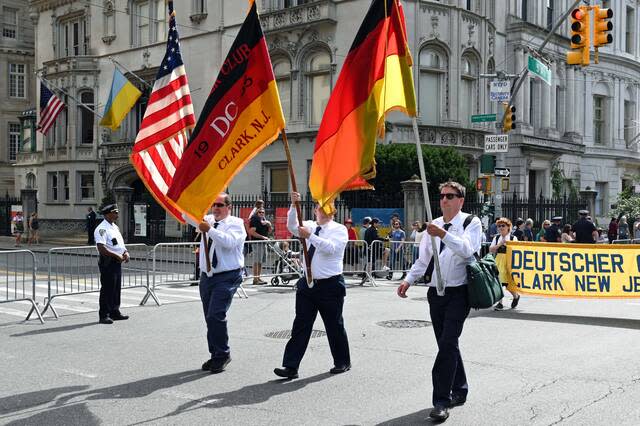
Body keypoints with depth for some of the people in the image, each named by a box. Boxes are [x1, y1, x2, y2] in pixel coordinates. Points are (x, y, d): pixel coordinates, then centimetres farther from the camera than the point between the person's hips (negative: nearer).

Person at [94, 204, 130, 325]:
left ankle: (115, 312, 24)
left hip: (117, 262, 9)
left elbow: (121, 243, 23)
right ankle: (103, 316, 1)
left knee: (117, 288, 14)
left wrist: (125, 252, 3)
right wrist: (117, 255, -20)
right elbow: (101, 248, -23)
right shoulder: (101, 229, -15)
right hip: (108, 262, -9)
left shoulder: (115, 227, 15)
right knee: (107, 289, -5)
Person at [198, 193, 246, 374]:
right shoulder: (208, 220, 12)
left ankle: (222, 354, -1)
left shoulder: (235, 223, -6)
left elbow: (229, 241, -23)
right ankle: (215, 355, 24)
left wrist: (210, 230, -27)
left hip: (227, 277, -7)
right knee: (210, 318, 12)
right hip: (207, 276, 7)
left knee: (216, 316, -16)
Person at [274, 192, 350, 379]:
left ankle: (342, 362, 26)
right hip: (307, 284, 4)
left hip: (330, 285, -4)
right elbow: (292, 226, -9)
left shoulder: (339, 229, -4)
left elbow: (330, 247, -22)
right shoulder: (310, 226, 10)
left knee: (334, 325, 7)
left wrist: (310, 236, -30)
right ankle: (291, 366, 1)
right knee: (300, 325, 1)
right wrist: (293, 205, -22)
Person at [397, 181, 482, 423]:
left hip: (458, 293, -6)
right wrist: (409, 279, -2)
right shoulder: (434, 225, 10)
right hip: (436, 292, 6)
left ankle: (442, 401, -9)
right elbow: (423, 259, 12)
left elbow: (467, 249, -24)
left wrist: (443, 235, -38)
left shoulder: (471, 223, -5)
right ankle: (459, 391, 30)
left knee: (447, 344, -13)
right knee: (447, 345, 13)